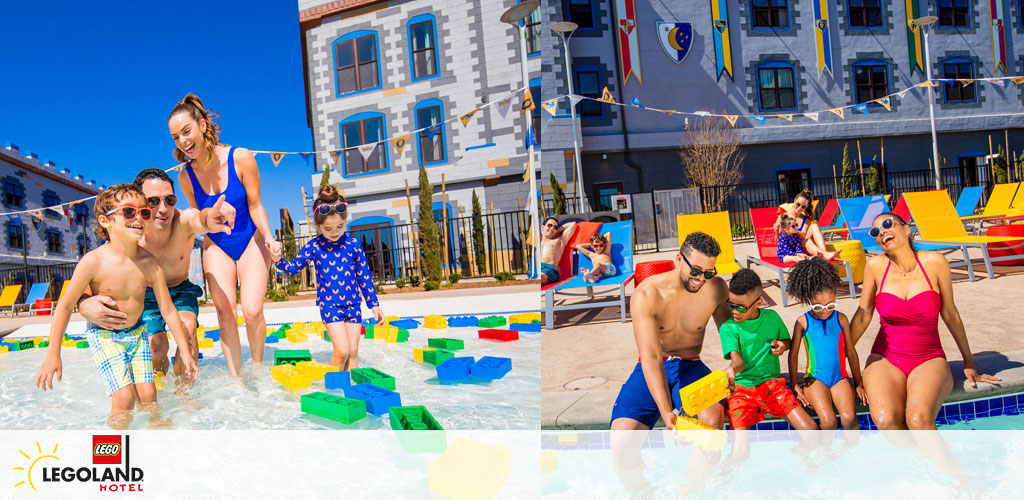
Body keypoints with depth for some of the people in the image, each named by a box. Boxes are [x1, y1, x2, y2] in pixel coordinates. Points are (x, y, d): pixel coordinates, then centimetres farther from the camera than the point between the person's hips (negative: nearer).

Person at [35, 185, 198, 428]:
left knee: (148, 395, -5)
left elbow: (168, 310, -5)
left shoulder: (149, 263, -12)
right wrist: (53, 355, -12)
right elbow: (65, 306, -10)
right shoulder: (94, 261, -20)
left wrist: (186, 352, -2)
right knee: (124, 396, -15)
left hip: (136, 332, 3)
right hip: (103, 335, -3)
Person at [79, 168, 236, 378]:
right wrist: (84, 304, -53)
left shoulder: (183, 221, -30)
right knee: (157, 345, -17)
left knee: (187, 327, -27)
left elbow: (199, 219, -56)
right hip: (146, 296, 0)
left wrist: (209, 219, -83)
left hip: (181, 290, 0)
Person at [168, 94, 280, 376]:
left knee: (252, 311, -14)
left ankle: (257, 367, 11)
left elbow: (255, 205, -12)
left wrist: (268, 237, -24)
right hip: (216, 246, 2)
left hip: (250, 241, -2)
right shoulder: (186, 176, -9)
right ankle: (235, 379, -1)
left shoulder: (240, 158, -18)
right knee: (224, 311, -10)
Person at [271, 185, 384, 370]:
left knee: (353, 352, 4)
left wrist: (373, 304, 7)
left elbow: (364, 275, 6)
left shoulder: (353, 243, 0)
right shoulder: (313, 246, -4)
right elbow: (293, 268, 5)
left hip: (353, 303, 2)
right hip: (329, 304, -2)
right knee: (342, 351, -12)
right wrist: (278, 261, -16)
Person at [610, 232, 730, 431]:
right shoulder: (645, 295, -19)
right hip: (650, 370, -2)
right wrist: (666, 412, -38)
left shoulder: (715, 288, -7)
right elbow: (651, 358, -27)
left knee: (713, 419, -32)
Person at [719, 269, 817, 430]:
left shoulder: (771, 317, 5)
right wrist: (732, 368, -44)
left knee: (810, 429, -12)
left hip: (772, 383, 3)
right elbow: (738, 361, -19)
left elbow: (787, 340, 23)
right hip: (741, 387, -3)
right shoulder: (728, 328, -6)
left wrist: (782, 346, -2)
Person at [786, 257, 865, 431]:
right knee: (828, 421, -24)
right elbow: (793, 354, 4)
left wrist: (858, 384, 15)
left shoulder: (841, 319, 4)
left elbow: (851, 352, 13)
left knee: (849, 418, -24)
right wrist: (794, 385, 1)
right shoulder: (803, 322, -1)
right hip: (815, 379, -2)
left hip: (840, 377, 2)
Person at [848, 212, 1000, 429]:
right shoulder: (875, 266, -1)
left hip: (929, 360, -1)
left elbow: (950, 313, 8)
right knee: (884, 420, -28)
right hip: (885, 360, 1)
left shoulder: (934, 262, -3)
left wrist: (968, 362, 16)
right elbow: (862, 316, 7)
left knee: (918, 418, -32)